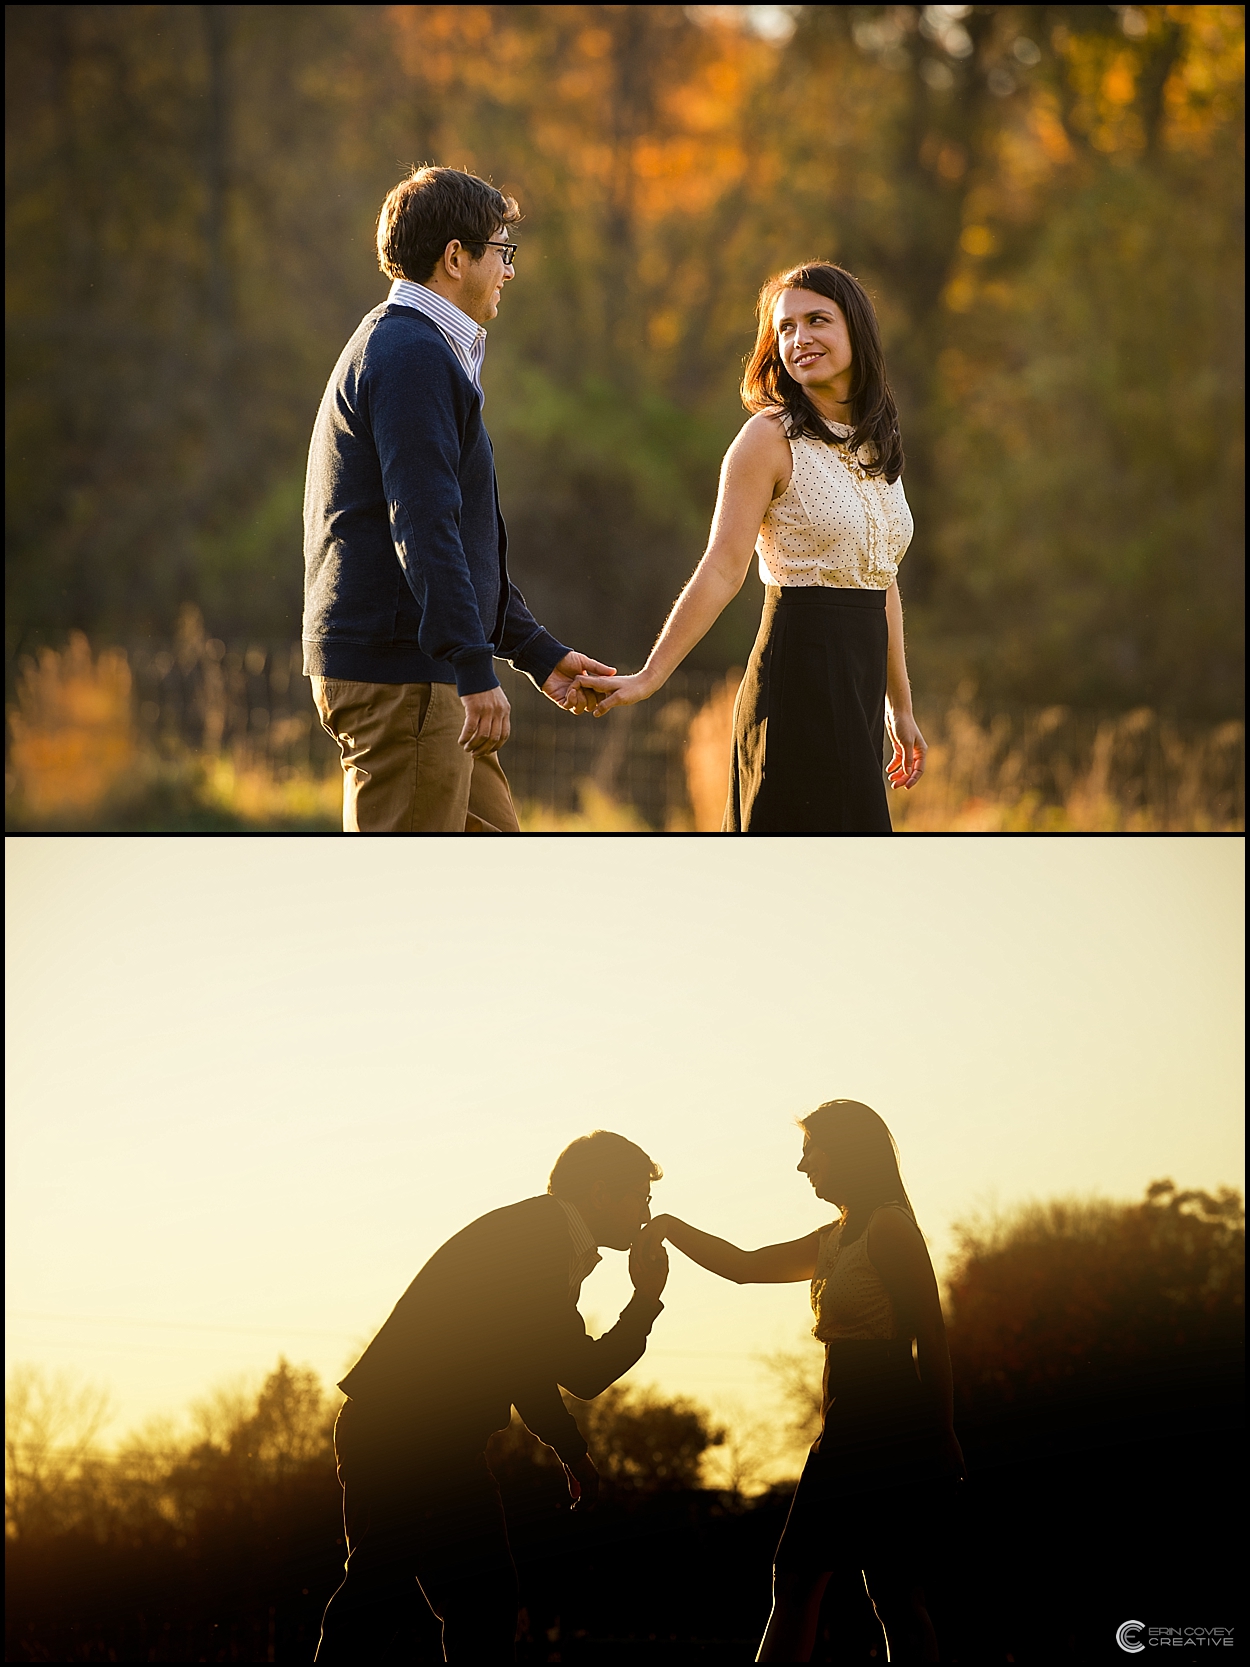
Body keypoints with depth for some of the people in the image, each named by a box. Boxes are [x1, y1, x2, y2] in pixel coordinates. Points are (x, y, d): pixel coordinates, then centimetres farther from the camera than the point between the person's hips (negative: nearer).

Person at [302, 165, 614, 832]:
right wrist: (474, 670, -27)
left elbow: (460, 536, 28)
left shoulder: (404, 347, 24)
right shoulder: (412, 356, -12)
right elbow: (422, 522, -22)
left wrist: (538, 652, 25)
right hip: (397, 674, -11)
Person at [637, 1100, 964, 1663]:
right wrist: (671, 1227, 9)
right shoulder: (835, 1240, 19)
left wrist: (936, 1444, -15)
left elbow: (931, 1340, -13)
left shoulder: (888, 1228, -9)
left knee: (894, 1596, -8)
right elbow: (745, 1267, 23)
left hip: (892, 1441, -10)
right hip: (844, 1438, 10)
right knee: (795, 1580, 7)